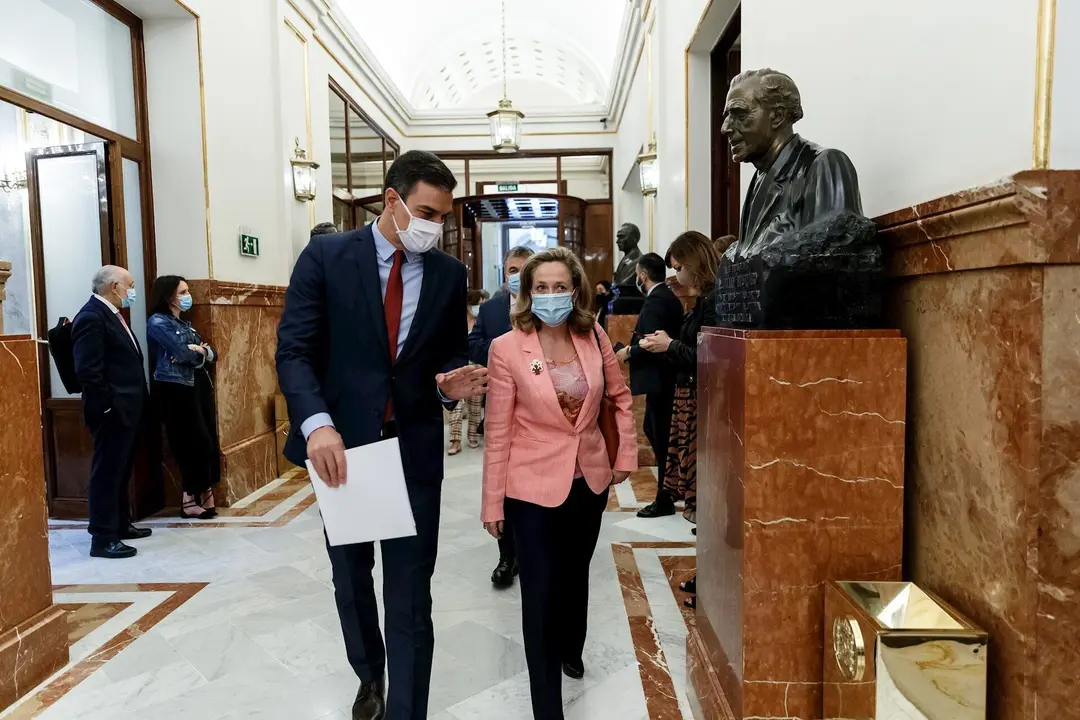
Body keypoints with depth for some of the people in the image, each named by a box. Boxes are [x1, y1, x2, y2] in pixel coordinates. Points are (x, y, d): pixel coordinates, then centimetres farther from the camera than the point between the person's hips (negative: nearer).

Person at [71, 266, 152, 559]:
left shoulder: (111, 314, 15)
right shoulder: (91, 317, -17)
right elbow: (87, 370, -23)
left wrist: (131, 404, 16)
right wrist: (108, 405, -18)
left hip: (126, 409, 10)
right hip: (112, 412, -10)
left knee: (120, 470, 18)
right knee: (107, 472, -2)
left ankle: (121, 524, 31)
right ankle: (103, 538, 6)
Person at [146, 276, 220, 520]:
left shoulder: (185, 323, 19)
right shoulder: (158, 322, -6)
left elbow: (211, 355, 13)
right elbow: (182, 353, -19)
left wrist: (198, 351, -9)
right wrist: (199, 351, 1)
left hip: (197, 387, 8)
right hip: (175, 390, -8)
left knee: (207, 444, 5)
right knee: (198, 445, -6)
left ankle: (201, 498, 13)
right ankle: (193, 500, 7)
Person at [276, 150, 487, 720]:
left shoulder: (450, 274, 2)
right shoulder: (325, 256, -5)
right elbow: (293, 350, -10)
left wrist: (451, 382, -14)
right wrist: (316, 423, -25)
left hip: (415, 450, 0)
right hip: (341, 445, 1)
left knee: (410, 596, 4)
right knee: (351, 579, 22)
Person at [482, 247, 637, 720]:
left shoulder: (595, 338, -5)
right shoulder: (506, 348, -15)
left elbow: (621, 397, 10)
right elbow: (498, 430, -11)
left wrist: (627, 456, 8)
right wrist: (492, 502, -7)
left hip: (590, 480, 4)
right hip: (533, 487, -4)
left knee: (575, 575, 24)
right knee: (540, 591, 3)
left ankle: (570, 651, 54)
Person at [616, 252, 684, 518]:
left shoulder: (656, 300, -17)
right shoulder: (667, 296, 13)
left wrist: (628, 352, -12)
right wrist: (633, 347, 9)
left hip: (658, 379, -10)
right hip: (662, 377, 10)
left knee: (661, 437, -1)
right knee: (654, 431, 19)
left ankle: (664, 500, 10)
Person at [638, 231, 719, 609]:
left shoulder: (714, 301, -16)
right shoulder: (705, 298, 12)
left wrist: (670, 345, -12)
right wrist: (668, 345, 5)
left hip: (702, 406, -9)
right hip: (691, 399, 9)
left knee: (705, 493, -1)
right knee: (700, 492, 14)